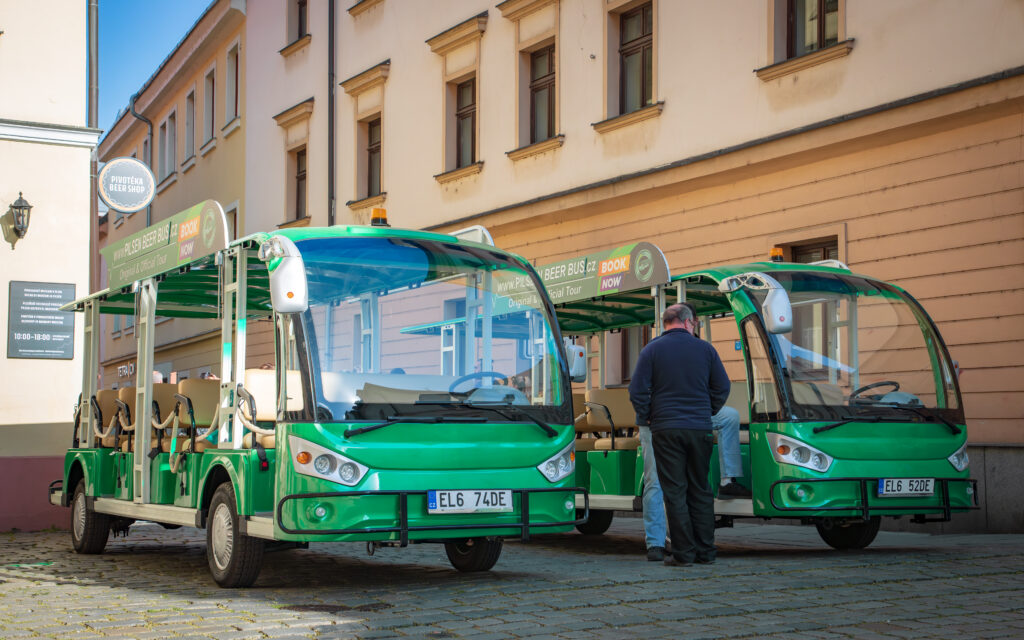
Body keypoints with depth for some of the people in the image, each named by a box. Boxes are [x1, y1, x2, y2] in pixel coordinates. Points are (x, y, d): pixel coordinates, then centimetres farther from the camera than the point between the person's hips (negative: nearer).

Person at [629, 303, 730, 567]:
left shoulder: (651, 350, -1)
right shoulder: (705, 349, 5)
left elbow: (638, 391, -4)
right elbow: (722, 387, 8)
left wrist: (645, 418, 9)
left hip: (666, 429, -2)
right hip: (700, 429, 2)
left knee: (675, 492, 0)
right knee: (700, 490, 11)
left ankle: (683, 553, -2)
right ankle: (705, 552, 12)